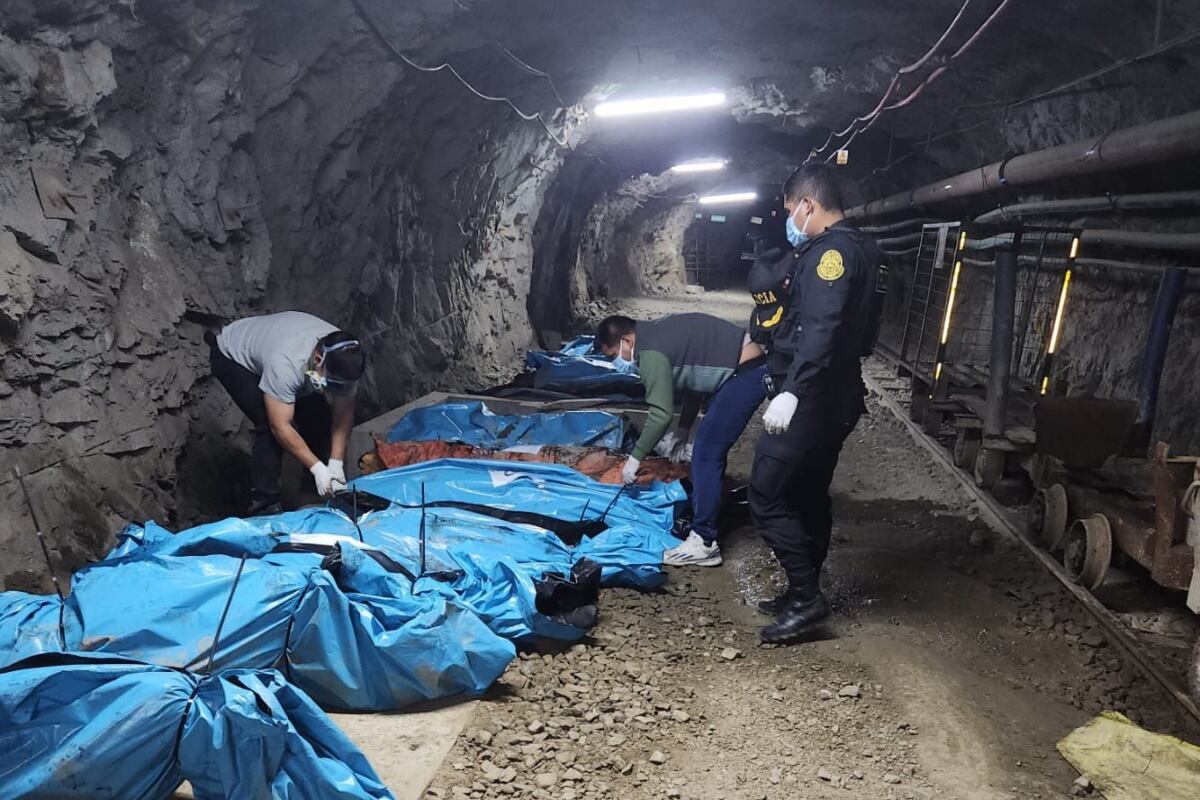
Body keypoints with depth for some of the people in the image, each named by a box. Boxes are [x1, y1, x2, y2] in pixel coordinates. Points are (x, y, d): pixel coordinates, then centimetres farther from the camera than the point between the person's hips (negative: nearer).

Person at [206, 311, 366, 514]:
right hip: (232, 357, -6)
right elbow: (280, 428, -38)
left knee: (318, 415, -6)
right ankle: (263, 505, -12)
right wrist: (317, 468, -37)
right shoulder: (285, 364, -45)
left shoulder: (344, 356, -27)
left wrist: (336, 464, -24)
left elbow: (344, 411, -18)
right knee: (269, 426, -23)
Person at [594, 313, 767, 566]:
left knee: (706, 454, -7)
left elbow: (661, 413, -16)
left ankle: (704, 543, -4)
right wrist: (683, 431, 24)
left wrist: (635, 457, -5)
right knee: (710, 448, 18)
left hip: (746, 375, -10)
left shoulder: (651, 353, -14)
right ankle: (704, 510, 31)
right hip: (749, 368, 10)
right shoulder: (659, 333, 15)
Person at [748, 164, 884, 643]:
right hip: (836, 397, 11)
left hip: (810, 400, -11)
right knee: (809, 496, 17)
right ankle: (804, 593, 27)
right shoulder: (859, 249, 15)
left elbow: (821, 330, -29)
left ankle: (806, 596, 0)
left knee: (767, 495, -6)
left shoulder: (833, 251, -16)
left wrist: (791, 392, -36)